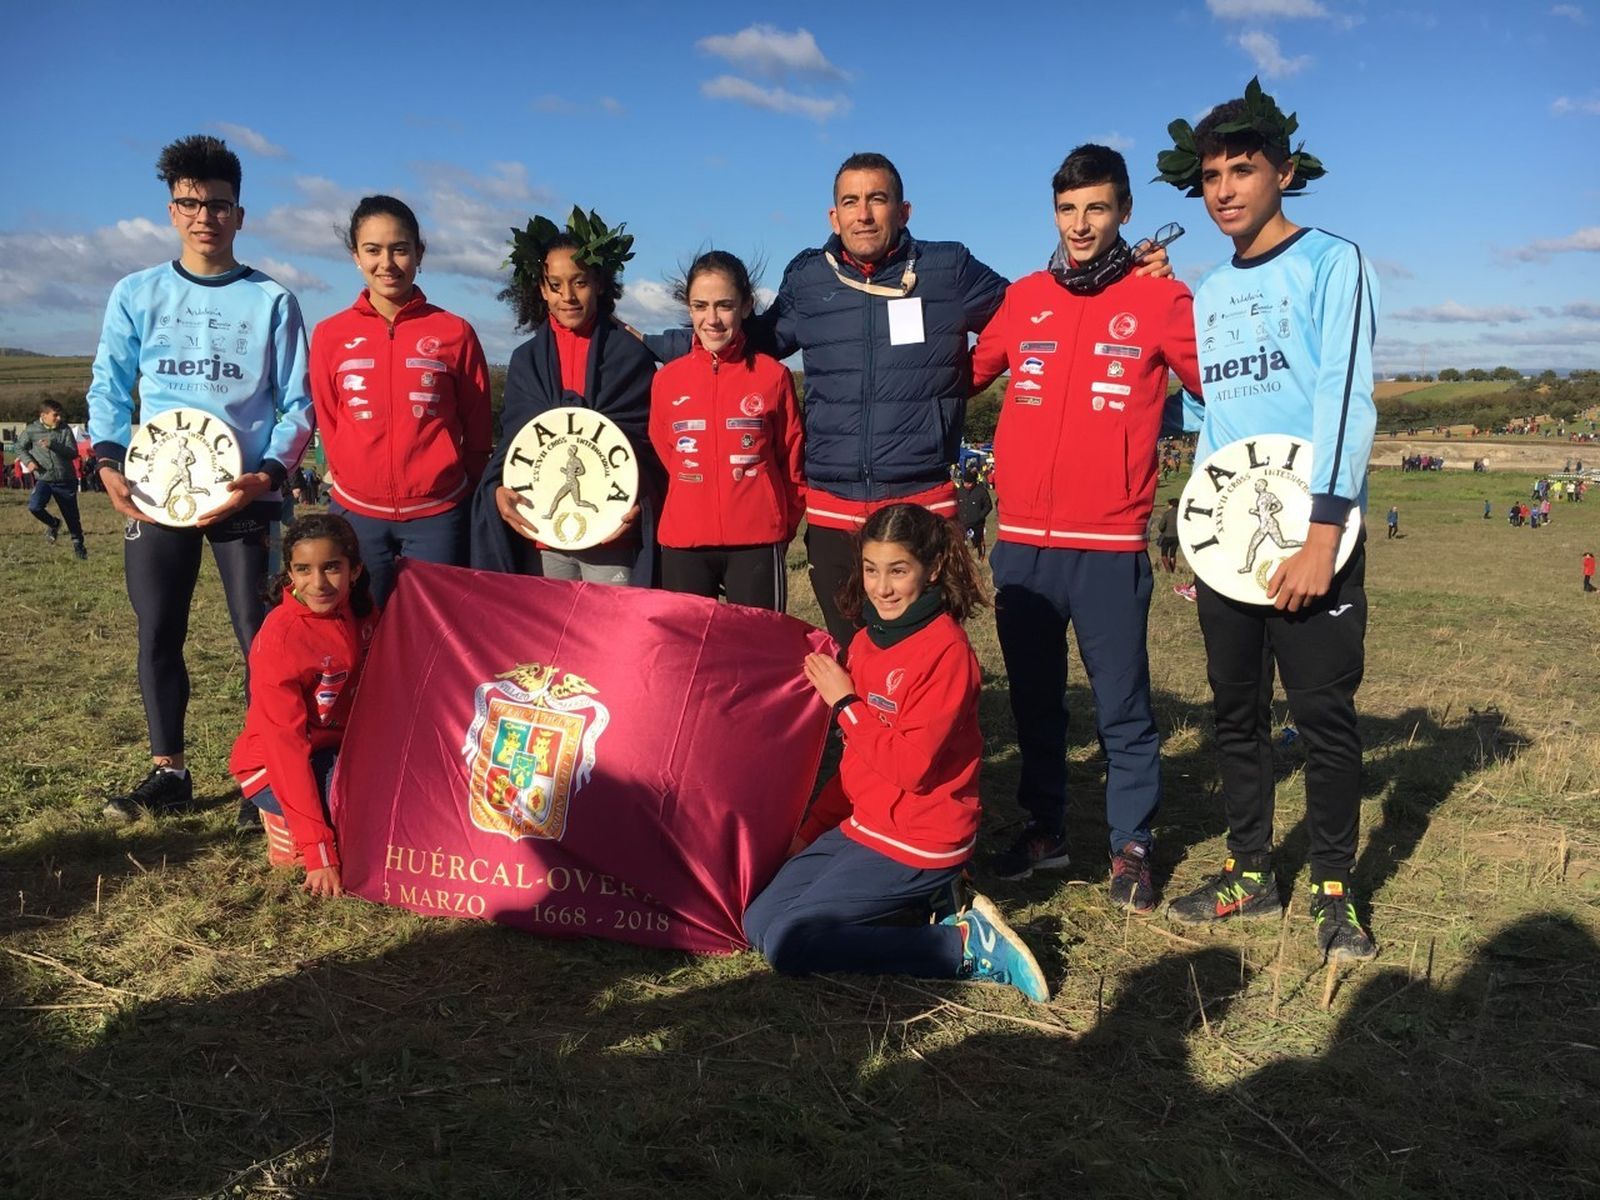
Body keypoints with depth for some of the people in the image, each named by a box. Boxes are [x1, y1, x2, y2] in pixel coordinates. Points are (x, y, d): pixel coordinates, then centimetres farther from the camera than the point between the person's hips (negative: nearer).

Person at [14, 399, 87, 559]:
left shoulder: (65, 429, -4)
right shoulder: (32, 430, -2)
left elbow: (73, 453, -11)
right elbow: (19, 447, 12)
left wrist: (52, 445, -23)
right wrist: (28, 461, -6)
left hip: (66, 480, 0)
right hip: (43, 479, 0)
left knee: (71, 515, 8)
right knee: (34, 506, -23)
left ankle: (78, 544, 29)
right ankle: (53, 524, 9)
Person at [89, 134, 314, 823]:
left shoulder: (271, 302, 2)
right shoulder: (136, 295, 8)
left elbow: (297, 404, 1)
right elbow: (109, 390, 11)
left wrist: (266, 474, -14)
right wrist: (109, 462, -6)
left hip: (245, 497, -2)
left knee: (261, 638, -2)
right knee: (158, 637, 5)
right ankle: (167, 774, 17)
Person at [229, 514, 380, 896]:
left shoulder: (361, 610, -6)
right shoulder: (279, 638, -24)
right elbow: (286, 746, -26)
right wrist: (318, 852, -29)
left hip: (339, 749, 7)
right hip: (275, 766, -6)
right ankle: (285, 826, -2)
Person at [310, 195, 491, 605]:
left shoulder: (455, 333, -1)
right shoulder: (329, 336, 3)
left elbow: (477, 429, 6)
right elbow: (328, 425, 10)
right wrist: (358, 479, 7)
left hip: (437, 515, -1)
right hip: (356, 513, 2)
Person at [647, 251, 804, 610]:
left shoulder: (773, 375, 0)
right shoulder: (666, 379, 6)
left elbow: (792, 462, 6)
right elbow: (661, 456, 15)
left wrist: (783, 525, 5)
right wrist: (692, 509, 12)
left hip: (757, 543, -2)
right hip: (683, 545, 2)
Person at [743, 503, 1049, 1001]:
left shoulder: (946, 651, -18)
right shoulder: (868, 640, 6)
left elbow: (911, 766, -24)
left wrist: (843, 702, -15)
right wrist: (810, 831, 12)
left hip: (918, 845, -9)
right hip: (861, 825, 9)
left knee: (788, 944, -14)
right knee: (758, 923, 3)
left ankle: (966, 947, -7)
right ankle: (931, 906, 6)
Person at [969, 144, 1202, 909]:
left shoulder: (1161, 300, 1)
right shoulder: (1024, 298, 10)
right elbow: (964, 375, 18)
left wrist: (1146, 422, -5)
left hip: (1110, 544, -3)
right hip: (1020, 543, 4)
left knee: (1122, 706, 3)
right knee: (1033, 697, 13)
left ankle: (1131, 847, 18)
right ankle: (1044, 828, 28)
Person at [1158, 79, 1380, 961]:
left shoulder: (1332, 263, -2)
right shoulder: (1207, 293, 16)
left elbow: (1345, 401, -12)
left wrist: (1321, 539, -19)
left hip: (1310, 533, -5)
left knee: (1323, 713, 0)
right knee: (1237, 711, 9)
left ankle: (1333, 888, 13)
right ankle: (1250, 872, 21)